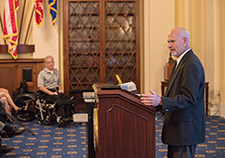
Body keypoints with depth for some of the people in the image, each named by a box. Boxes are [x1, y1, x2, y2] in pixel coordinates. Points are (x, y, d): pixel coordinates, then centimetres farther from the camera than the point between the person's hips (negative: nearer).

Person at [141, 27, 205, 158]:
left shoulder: (192, 64, -19)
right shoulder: (182, 61, 15)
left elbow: (189, 98, -26)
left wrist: (161, 101, -34)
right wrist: (156, 103, 16)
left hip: (186, 129, -11)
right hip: (178, 127, 11)